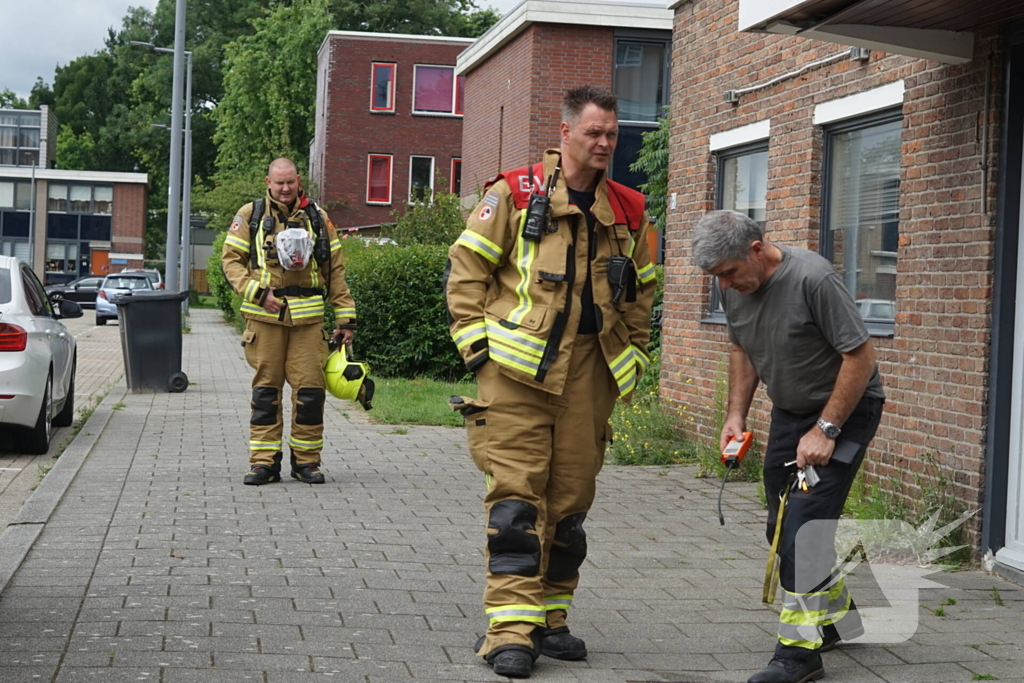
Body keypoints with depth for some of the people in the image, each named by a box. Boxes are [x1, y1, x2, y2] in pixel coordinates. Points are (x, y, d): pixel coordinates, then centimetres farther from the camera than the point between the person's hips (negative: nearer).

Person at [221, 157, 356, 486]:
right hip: (265, 317, -1)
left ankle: (306, 461, 10)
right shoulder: (250, 215, 7)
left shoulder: (317, 217, 11)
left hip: (308, 318, 1)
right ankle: (263, 462, 10)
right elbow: (231, 260, 4)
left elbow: (335, 270, 12)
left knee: (309, 390, -1)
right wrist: (257, 292, -11)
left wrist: (346, 317, 7)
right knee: (265, 391, 3)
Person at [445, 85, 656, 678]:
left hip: (591, 372, 5)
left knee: (571, 499, 8)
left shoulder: (627, 211, 12)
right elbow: (467, 268, 1)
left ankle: (550, 618, 21)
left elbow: (641, 291, 22)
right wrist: (476, 343, -5)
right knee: (517, 496, -7)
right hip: (519, 365, -4)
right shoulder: (516, 193, -1)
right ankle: (511, 629, -5)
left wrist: (633, 355, 14)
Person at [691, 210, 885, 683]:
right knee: (781, 529, 12)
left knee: (804, 526, -17)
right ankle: (838, 617, 33)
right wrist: (736, 415, 3)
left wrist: (825, 430, -22)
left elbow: (860, 356, -23)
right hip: (789, 410, 8)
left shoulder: (813, 279, -28)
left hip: (845, 408, -8)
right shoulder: (734, 286, -5)